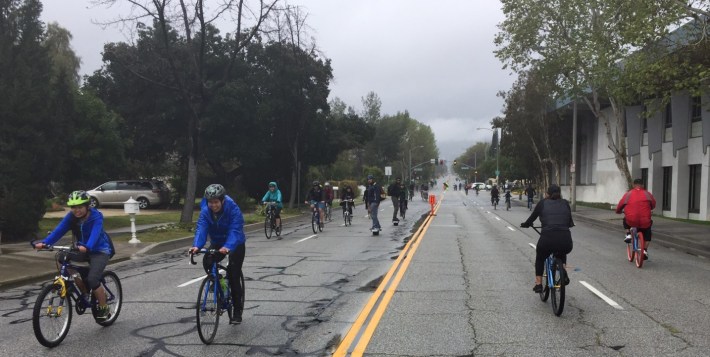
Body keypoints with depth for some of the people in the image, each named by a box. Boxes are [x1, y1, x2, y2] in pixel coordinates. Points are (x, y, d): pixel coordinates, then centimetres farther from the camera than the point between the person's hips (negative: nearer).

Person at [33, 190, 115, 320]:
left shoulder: (96, 217, -22)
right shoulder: (71, 217, -7)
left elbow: (95, 234, -38)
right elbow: (58, 230, -20)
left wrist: (87, 247, -58)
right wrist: (44, 243, -37)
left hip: (99, 251, -6)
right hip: (82, 250, 6)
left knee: (92, 280, -22)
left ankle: (104, 309, 1)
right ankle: (85, 293, 8)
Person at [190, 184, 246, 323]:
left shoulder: (233, 209, -28)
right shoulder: (205, 211, -16)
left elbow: (235, 231, -38)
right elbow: (201, 228, -28)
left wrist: (228, 247, -56)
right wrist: (197, 245, -47)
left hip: (235, 244, -4)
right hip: (217, 243, 4)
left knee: (233, 276, -10)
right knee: (207, 262, -24)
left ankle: (237, 311, 6)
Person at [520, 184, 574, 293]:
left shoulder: (543, 203, 11)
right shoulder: (565, 203, 16)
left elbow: (532, 218, 20)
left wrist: (524, 224, 40)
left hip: (547, 240, -2)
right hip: (566, 243, 2)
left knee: (540, 258, 30)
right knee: (561, 254, 38)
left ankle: (538, 284, 22)